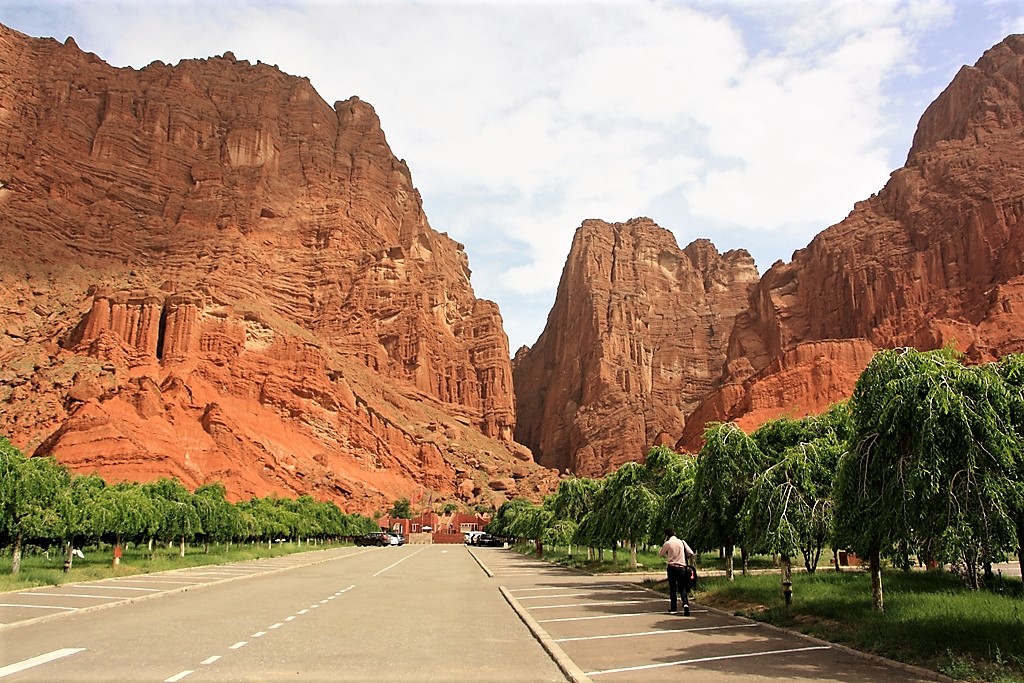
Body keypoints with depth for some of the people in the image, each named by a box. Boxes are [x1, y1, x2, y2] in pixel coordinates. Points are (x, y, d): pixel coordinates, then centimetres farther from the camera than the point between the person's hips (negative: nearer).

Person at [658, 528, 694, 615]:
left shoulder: (667, 543, -4)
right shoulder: (682, 542, 5)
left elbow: (661, 554, 9)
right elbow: (691, 553, 1)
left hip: (672, 567, -2)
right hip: (682, 568, 2)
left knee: (672, 588, 8)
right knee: (682, 588, 8)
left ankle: (673, 609, 9)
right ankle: (685, 604, -17)